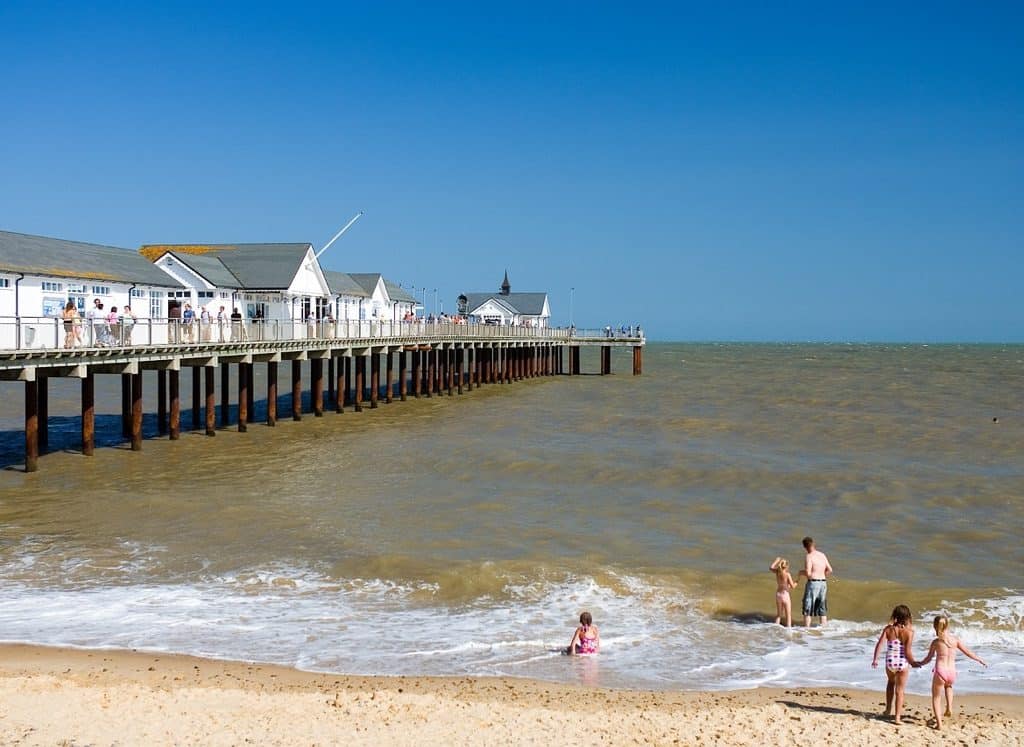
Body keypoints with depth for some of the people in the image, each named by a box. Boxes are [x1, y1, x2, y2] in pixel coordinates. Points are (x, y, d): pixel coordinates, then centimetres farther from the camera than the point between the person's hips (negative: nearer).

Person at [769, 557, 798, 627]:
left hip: (778, 594, 6)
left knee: (778, 614, 17)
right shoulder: (787, 574, -15)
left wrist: (777, 560, 21)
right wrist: (796, 582, 6)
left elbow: (771, 568, 16)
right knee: (788, 615, 4)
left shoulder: (777, 572, -2)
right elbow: (792, 586, -13)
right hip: (785, 595, -6)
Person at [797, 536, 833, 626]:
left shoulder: (809, 556, -12)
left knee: (808, 609, 1)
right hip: (823, 583, 6)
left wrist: (801, 572, 1)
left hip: (813, 583, -6)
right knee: (822, 609, 15)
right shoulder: (822, 555, 9)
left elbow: (808, 573, -18)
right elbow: (830, 570, 11)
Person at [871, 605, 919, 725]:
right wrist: (913, 662, 1)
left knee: (890, 683, 30)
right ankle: (897, 716, 8)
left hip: (890, 662, 2)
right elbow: (907, 651, -15)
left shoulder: (888, 629, -6)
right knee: (900, 690, 9)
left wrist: (875, 659, -3)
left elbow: (879, 644, -11)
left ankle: (888, 710, 33)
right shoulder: (909, 631, -12)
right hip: (903, 663, -2)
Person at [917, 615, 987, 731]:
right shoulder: (955, 640, 3)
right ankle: (949, 709, 26)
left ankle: (939, 724, 3)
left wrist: (919, 663, 24)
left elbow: (929, 658, 6)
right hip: (952, 673, 3)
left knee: (936, 697, 13)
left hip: (940, 672, -3)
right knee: (948, 686, 39)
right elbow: (968, 653, 11)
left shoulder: (936, 642, -1)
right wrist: (980, 660, 28)